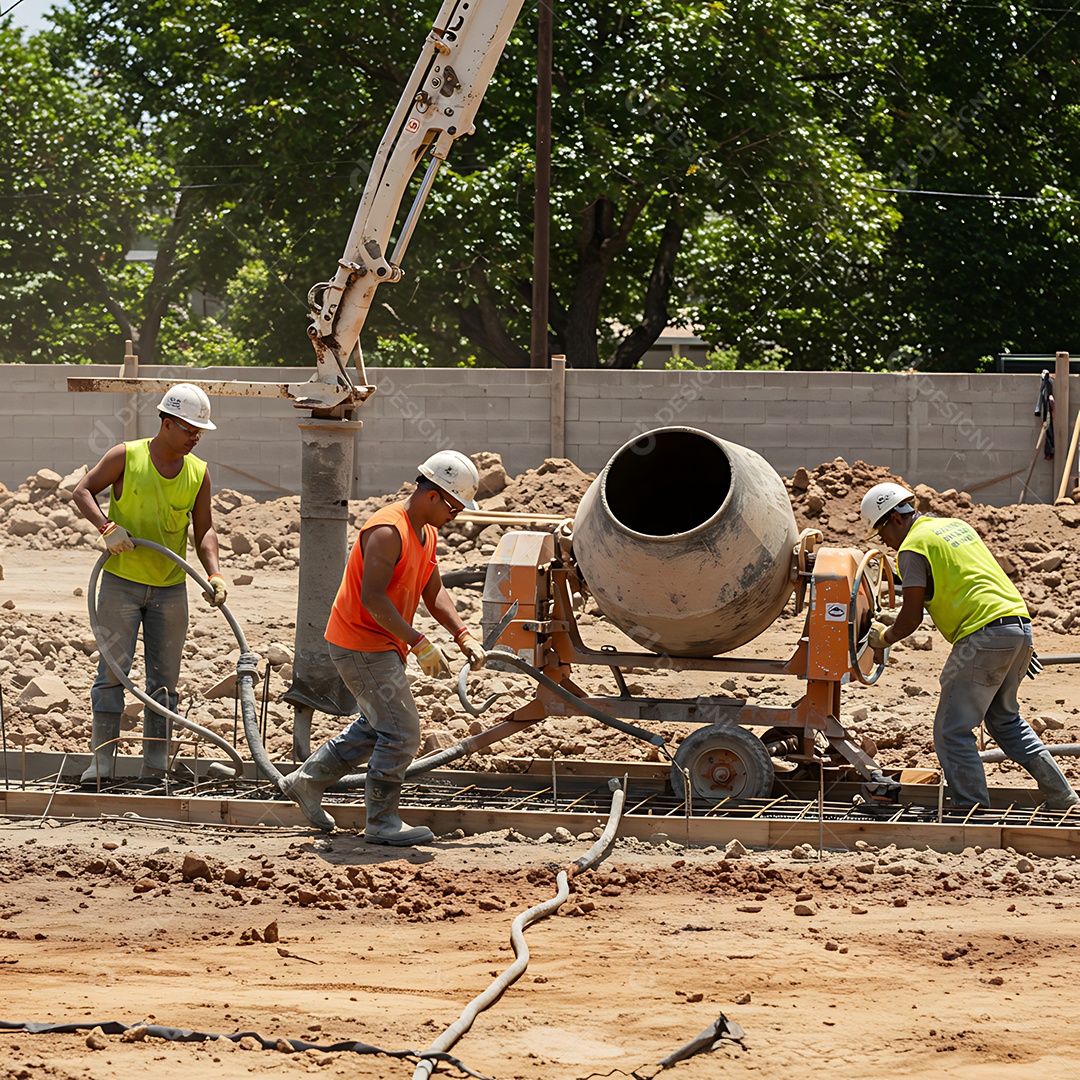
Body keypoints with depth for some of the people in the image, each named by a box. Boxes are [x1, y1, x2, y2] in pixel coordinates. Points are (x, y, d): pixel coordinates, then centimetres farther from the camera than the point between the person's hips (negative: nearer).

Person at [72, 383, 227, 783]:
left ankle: (155, 767, 9)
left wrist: (213, 574, -13)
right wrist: (106, 526, -22)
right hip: (122, 581, -4)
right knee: (113, 670, -6)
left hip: (170, 588, 4)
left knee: (164, 678, 5)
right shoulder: (127, 456, -5)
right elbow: (82, 491, -5)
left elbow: (204, 530, 3)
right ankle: (102, 760, -3)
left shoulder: (198, 473, 4)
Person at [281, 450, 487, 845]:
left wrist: (464, 636, 2)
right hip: (362, 645, -10)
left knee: (378, 727, 21)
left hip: (383, 647, 10)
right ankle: (382, 823, 0)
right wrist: (418, 643, -30)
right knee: (401, 732, -9)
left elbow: (434, 593, 15)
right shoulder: (387, 531, -23)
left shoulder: (426, 533, 10)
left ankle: (307, 780, 32)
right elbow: (373, 597, -29)